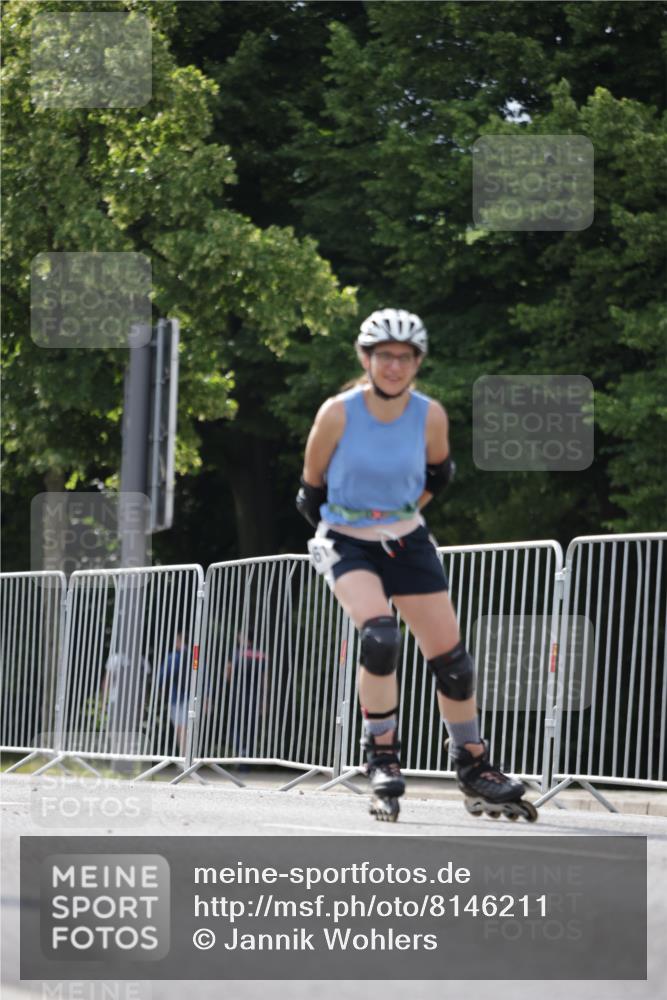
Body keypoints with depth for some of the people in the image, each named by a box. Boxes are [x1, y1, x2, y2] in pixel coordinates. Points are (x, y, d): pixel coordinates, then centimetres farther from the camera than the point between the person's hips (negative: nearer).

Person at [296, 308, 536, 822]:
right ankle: (383, 760, -14)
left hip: (408, 543, 3)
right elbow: (311, 488, -3)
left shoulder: (431, 415, -10)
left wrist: (406, 513, 11)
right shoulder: (338, 413, -17)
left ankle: (476, 774, 18)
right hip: (348, 544, -3)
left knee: (450, 657, 2)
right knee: (380, 635, -28)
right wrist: (338, 527, 7)